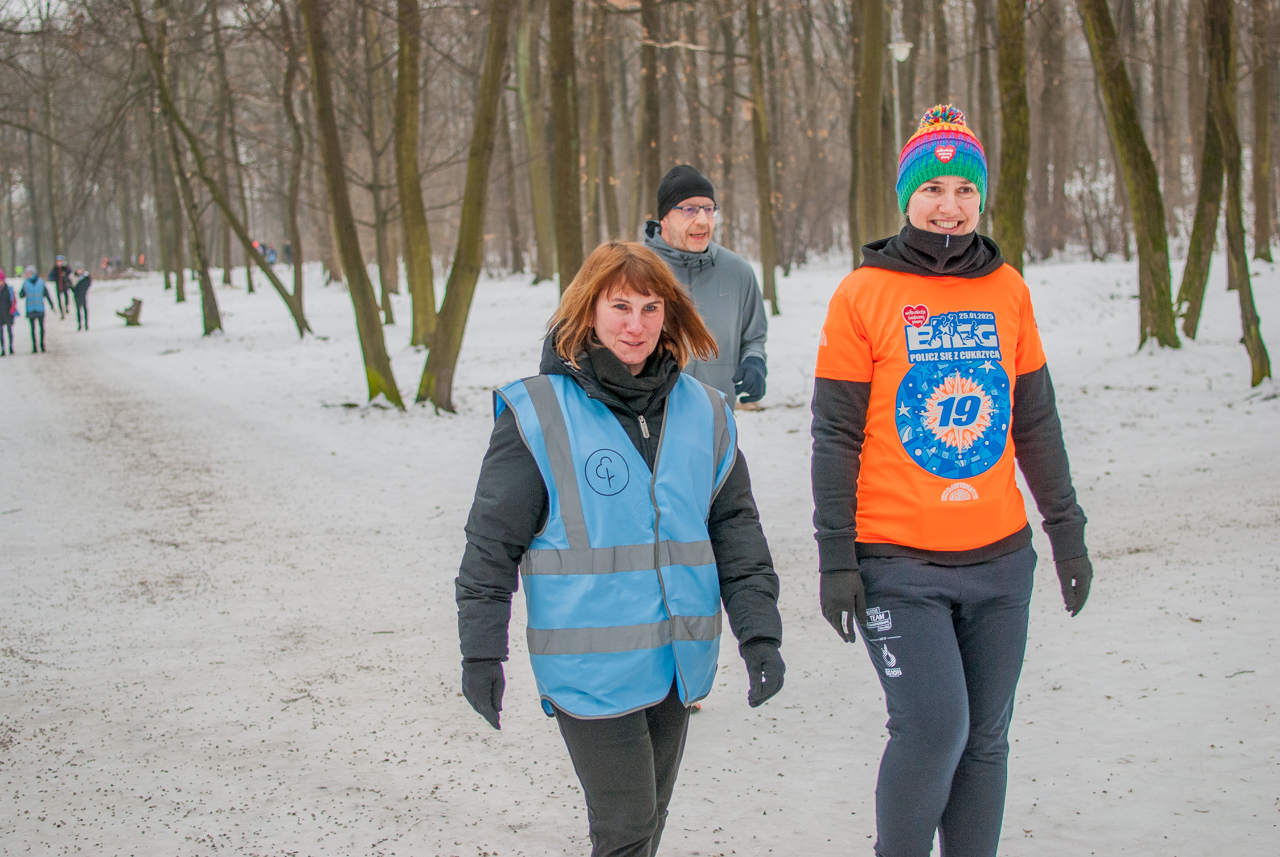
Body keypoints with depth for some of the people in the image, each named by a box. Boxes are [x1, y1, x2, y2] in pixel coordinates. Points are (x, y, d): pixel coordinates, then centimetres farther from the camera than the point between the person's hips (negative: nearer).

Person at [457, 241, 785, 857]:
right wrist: (481, 651, -5)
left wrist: (759, 633, 4)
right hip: (589, 665, -5)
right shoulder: (538, 412, -7)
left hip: (678, 662, 5)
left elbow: (736, 530, 11)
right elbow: (493, 541, -4)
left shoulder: (703, 411, 7)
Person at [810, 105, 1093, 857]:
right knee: (933, 727, -13)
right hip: (898, 566, -4)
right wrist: (836, 560, -7)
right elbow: (835, 438, -4)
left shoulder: (1007, 289, 8)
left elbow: (1037, 424, 14)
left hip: (1001, 559, 4)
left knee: (986, 738, 9)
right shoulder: (864, 295, -4)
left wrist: (1066, 529, 13)